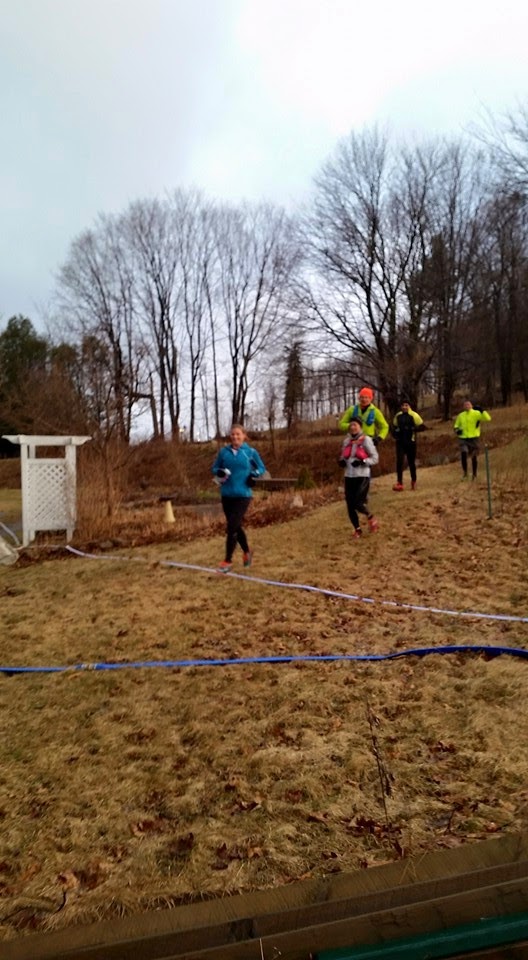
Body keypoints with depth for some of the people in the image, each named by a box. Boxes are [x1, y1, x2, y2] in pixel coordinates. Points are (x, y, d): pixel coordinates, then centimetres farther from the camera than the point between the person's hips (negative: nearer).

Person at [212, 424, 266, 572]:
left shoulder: (250, 452, -3)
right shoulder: (223, 452, 3)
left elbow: (262, 468, 10)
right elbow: (215, 468, 14)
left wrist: (254, 474, -11)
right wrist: (219, 472, -9)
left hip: (243, 495, -4)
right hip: (227, 494, 4)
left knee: (231, 527, -10)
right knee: (236, 527, 16)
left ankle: (227, 561, 1)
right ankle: (247, 552, 39)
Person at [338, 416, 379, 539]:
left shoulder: (366, 440, -5)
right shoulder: (346, 441, 10)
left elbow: (375, 458, -5)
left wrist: (362, 461, -21)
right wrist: (341, 461, -2)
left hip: (362, 476, -5)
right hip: (349, 476, 5)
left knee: (358, 503, -15)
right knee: (350, 505, 3)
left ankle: (370, 517, 17)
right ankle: (357, 529, 23)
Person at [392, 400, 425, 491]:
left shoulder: (414, 415, -6)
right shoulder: (398, 416, 7)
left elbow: (422, 426, -5)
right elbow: (394, 426, 21)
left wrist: (413, 429, -20)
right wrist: (394, 433, 0)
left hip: (411, 442, -2)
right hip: (400, 442, 2)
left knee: (411, 462, 8)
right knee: (399, 461, -10)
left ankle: (413, 481, 29)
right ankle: (399, 483, -8)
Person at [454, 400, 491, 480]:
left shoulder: (476, 414, -1)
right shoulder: (460, 415, 9)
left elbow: (488, 419, -12)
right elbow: (456, 426, 20)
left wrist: (482, 410, -23)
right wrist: (457, 430, -2)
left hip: (474, 438, -1)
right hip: (463, 438, 1)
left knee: (474, 457, 6)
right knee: (463, 453, -22)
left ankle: (474, 474, 24)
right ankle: (465, 472, -7)